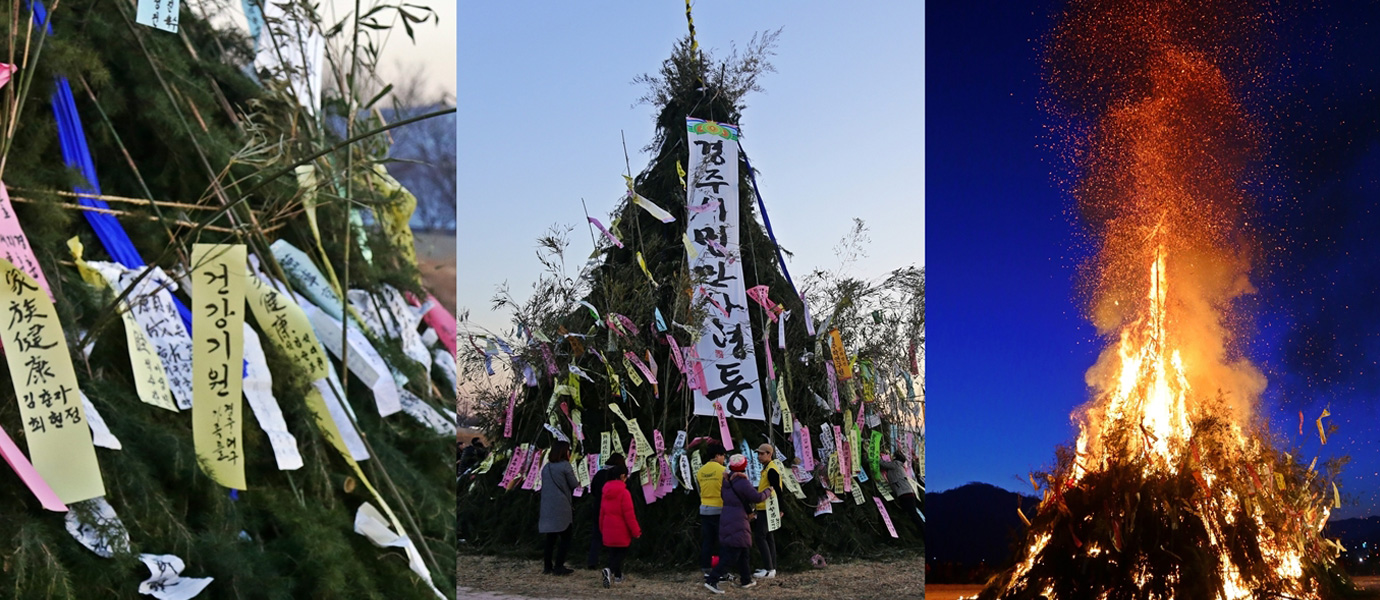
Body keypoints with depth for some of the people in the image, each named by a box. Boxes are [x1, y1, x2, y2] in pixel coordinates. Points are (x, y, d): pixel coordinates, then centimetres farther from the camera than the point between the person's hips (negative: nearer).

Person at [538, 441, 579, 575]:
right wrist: (577, 482, 17)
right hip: (561, 507, -6)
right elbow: (574, 484, -4)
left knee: (550, 538, 13)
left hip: (547, 507, 6)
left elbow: (545, 486, 15)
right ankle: (559, 566, -2)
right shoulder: (565, 465, -9)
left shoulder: (546, 467, 10)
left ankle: (547, 566, 14)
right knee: (565, 538, 3)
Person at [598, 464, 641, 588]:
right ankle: (610, 570, -22)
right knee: (621, 553, 2)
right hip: (621, 531, -6)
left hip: (608, 530, 6)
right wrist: (636, 531, -9)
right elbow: (629, 514, -17)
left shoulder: (606, 492, 5)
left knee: (613, 553, 17)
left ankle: (617, 575, 22)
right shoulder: (624, 493, -17)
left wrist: (602, 529, 24)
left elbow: (602, 512, 14)